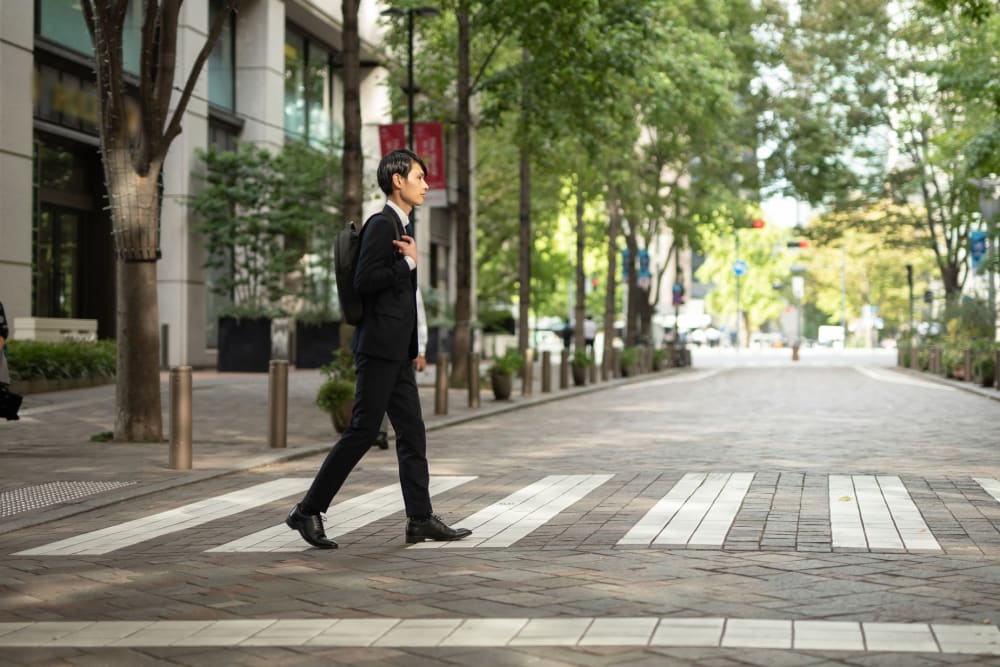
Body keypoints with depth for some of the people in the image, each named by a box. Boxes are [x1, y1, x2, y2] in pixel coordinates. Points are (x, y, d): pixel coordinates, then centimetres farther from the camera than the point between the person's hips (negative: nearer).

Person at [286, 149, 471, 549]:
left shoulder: (399, 227, 18)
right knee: (363, 430, -8)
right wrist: (409, 262, -13)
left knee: (412, 432, 8)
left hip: (397, 350, 10)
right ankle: (308, 511, -1)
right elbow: (364, 282, -21)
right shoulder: (381, 224, -11)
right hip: (379, 346, -10)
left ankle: (421, 518, 10)